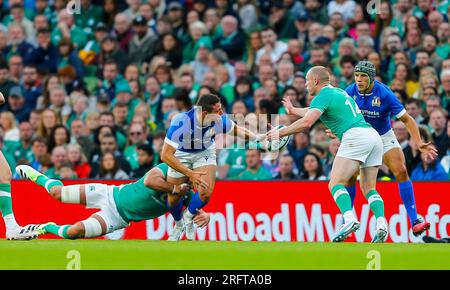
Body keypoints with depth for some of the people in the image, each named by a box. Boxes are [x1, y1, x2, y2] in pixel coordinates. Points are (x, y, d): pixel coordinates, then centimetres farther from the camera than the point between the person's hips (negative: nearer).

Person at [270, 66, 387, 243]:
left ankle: (350, 219, -34)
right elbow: (315, 111, 48)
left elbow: (306, 122, -13)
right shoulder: (339, 92, 29)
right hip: (373, 135, 9)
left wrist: (280, 133, -4)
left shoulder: (323, 96, 2)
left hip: (355, 136, -9)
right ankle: (381, 223, -11)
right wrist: (293, 110, 62)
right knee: (369, 188, 11)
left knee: (335, 183, -12)